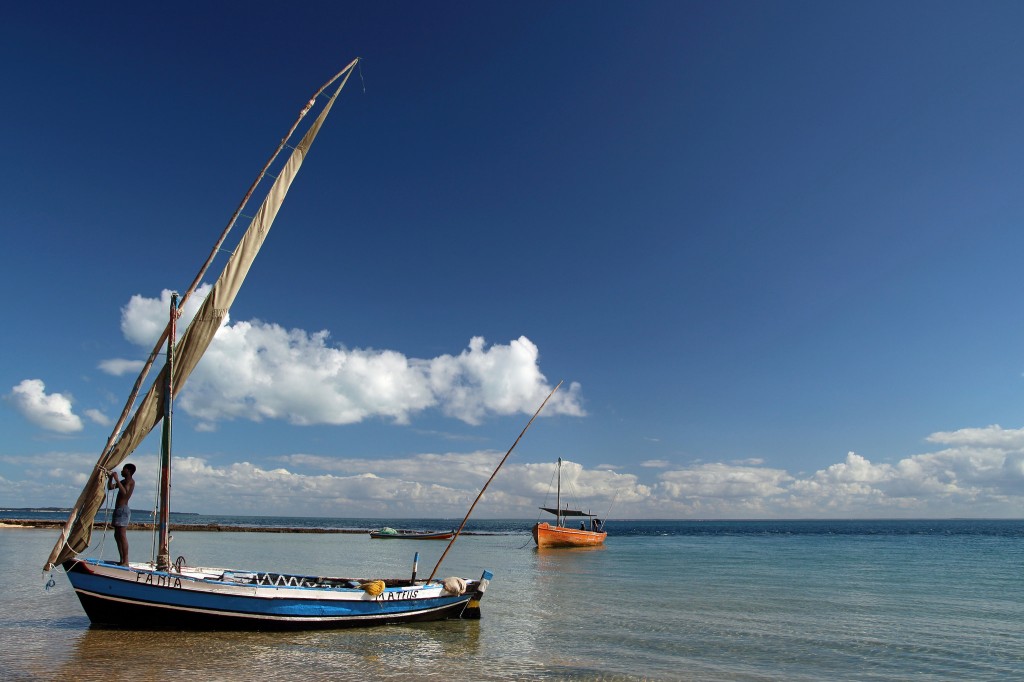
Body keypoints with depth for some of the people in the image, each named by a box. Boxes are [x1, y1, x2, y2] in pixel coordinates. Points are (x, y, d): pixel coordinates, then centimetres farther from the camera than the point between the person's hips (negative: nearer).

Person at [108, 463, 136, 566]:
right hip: (118, 510, 10)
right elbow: (110, 487, 23)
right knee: (117, 535, 11)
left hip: (123, 509, -10)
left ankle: (125, 561, -17)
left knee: (122, 535, -14)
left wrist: (116, 479, -23)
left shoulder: (130, 481, -7)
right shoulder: (123, 481, 22)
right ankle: (122, 560, 14)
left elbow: (124, 492, -23)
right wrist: (111, 478, 8)